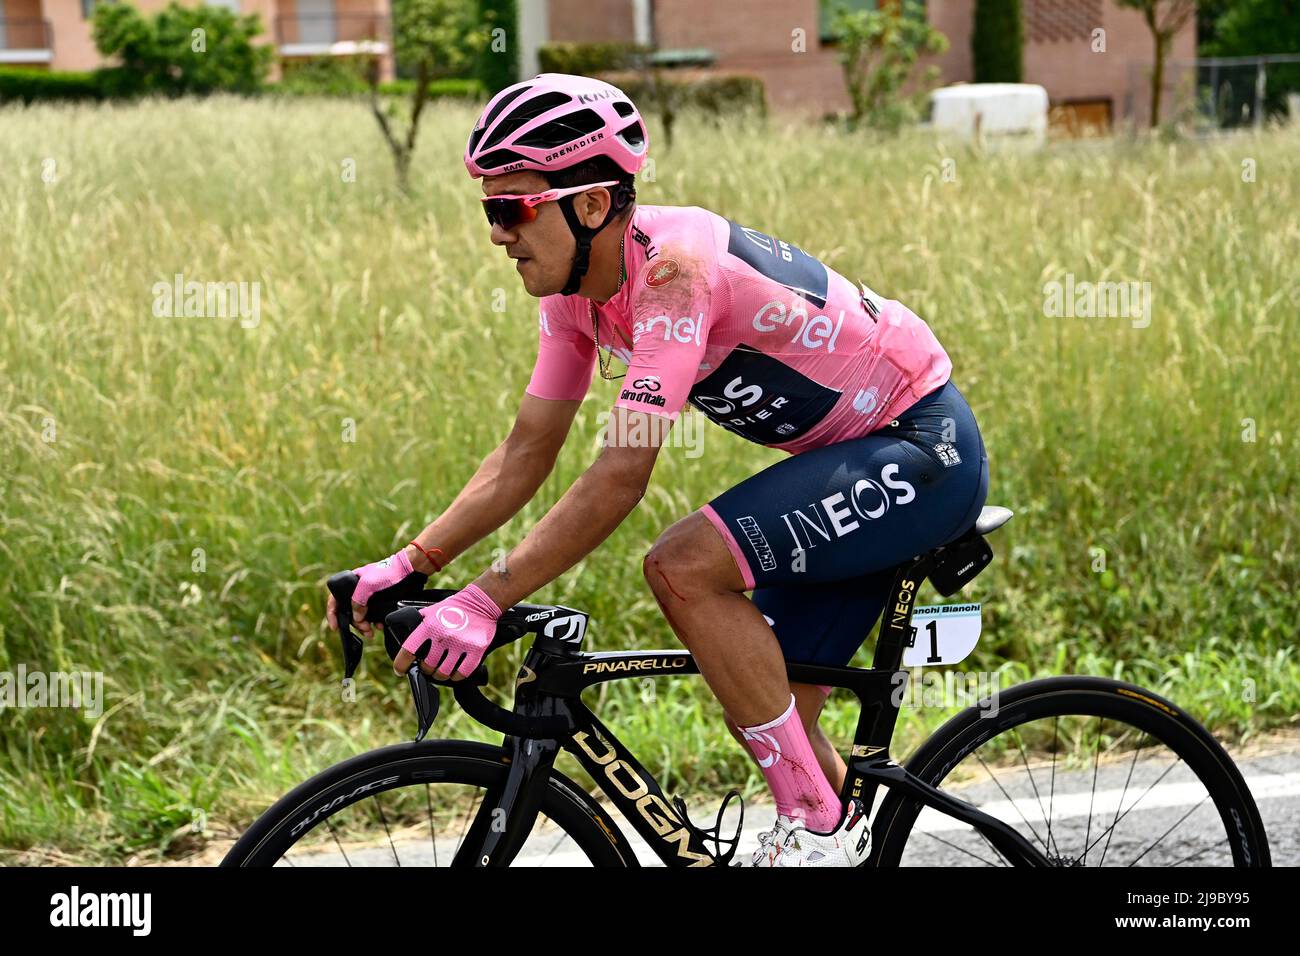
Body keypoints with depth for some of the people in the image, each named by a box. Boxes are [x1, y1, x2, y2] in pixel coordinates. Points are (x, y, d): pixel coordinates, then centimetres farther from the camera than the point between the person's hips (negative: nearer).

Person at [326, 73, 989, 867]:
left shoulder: (674, 266, -29)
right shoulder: (578, 285, -2)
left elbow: (621, 477, -34)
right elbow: (525, 455, 4)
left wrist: (485, 601, -35)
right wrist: (409, 564, -5)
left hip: (923, 447, -9)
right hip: (858, 459, 9)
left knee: (683, 569, -25)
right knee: (766, 716, 8)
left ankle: (819, 829, -14)